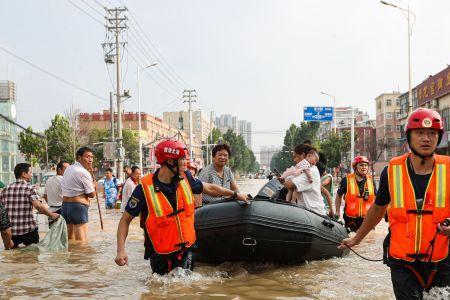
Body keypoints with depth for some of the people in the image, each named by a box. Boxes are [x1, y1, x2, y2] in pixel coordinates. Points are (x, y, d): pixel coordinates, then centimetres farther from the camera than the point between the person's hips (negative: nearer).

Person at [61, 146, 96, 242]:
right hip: (78, 206, -9)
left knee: (69, 241, 16)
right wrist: (94, 186, 10)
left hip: (65, 205, 9)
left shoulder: (68, 169, 13)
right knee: (81, 243, -6)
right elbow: (92, 194, -12)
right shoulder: (84, 172, -14)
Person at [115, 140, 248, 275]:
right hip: (161, 255, -3)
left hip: (186, 250, 4)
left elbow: (208, 188, 16)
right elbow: (125, 220, -13)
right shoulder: (145, 189, -17)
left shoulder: (185, 178, -1)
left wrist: (235, 194, 26)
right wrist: (121, 250, -23)